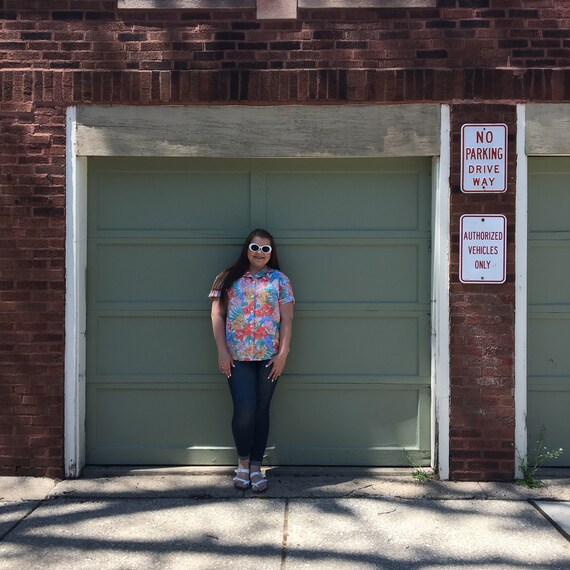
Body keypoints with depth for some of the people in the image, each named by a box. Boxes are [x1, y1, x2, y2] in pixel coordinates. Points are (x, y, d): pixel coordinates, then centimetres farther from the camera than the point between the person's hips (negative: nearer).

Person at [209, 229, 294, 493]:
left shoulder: (279, 279, 5)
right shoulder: (228, 278, 5)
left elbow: (287, 319, 2)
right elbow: (217, 316, 2)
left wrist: (283, 353, -5)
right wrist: (222, 351, -5)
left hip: (269, 356, 1)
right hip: (237, 356, -1)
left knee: (261, 410, 6)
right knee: (244, 409, -8)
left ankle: (256, 467, 18)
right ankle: (243, 462, 16)